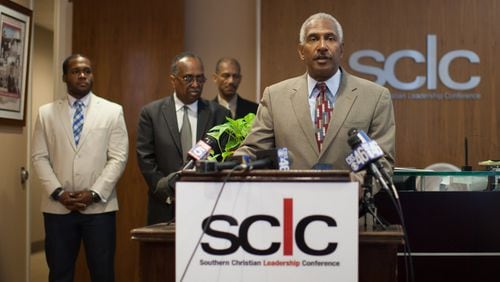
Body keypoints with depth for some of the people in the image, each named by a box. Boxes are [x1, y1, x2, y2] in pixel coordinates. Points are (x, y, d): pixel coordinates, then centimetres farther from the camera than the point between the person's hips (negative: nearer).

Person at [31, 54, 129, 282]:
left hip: (99, 207, -1)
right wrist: (58, 193, -8)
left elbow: (118, 158, -2)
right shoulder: (46, 113, 8)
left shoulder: (112, 111, 4)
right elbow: (39, 158, 4)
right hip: (57, 207, 2)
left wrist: (94, 194, -11)